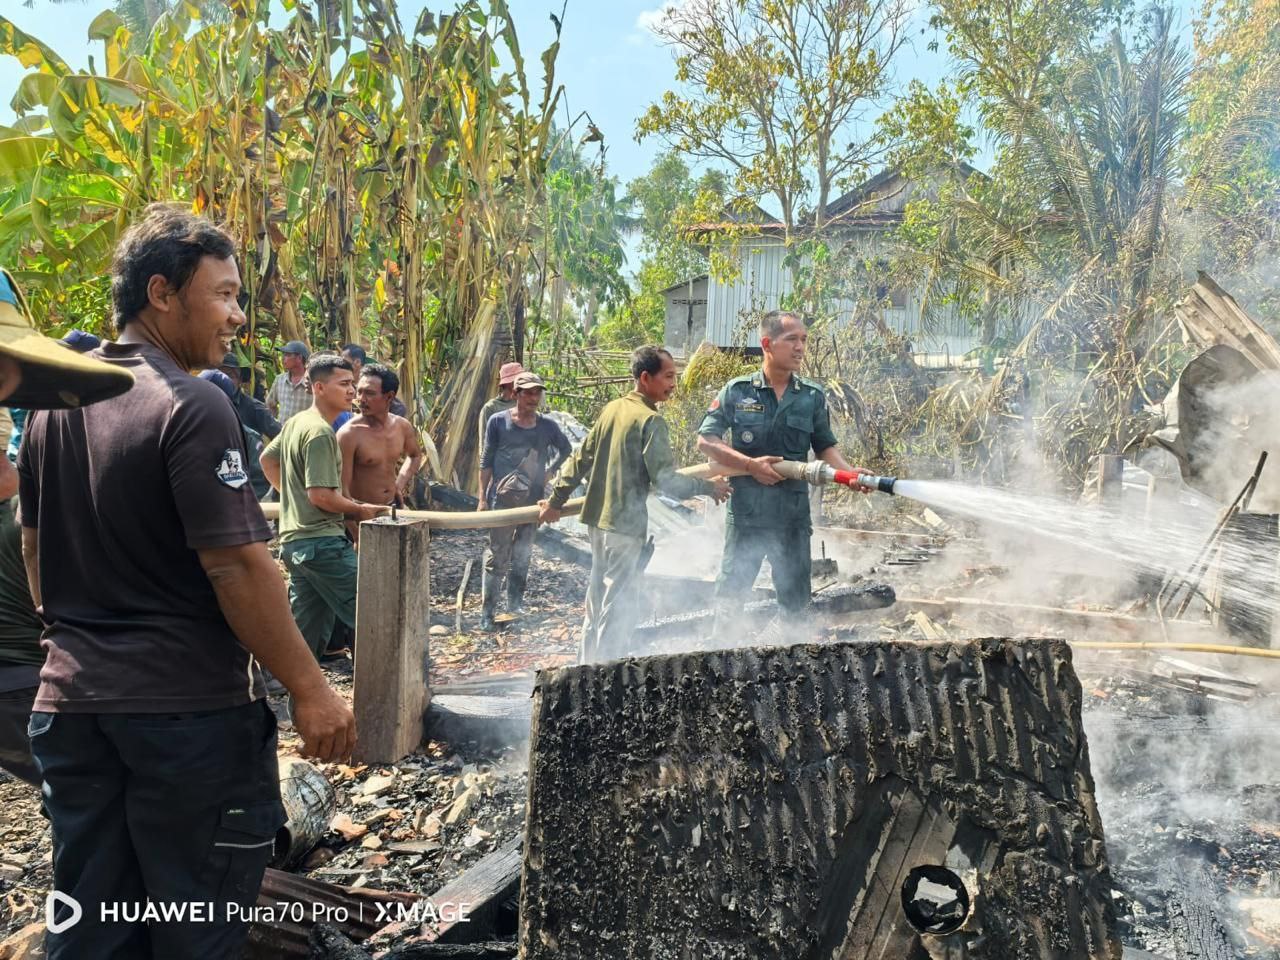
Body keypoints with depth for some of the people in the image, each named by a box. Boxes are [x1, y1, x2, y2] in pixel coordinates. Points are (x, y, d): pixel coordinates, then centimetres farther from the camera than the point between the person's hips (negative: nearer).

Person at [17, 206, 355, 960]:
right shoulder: (191, 405, -17)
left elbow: (34, 547, 17)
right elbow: (237, 568, -21)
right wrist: (310, 689, -15)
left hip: (71, 700, 8)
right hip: (186, 705, -7)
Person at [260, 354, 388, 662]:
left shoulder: (295, 423, 14)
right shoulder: (320, 432, -16)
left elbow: (267, 459, 28)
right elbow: (321, 495, -21)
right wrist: (360, 510, -7)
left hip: (294, 541, 10)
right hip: (322, 541, -10)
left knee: (308, 633, 14)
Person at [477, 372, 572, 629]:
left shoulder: (547, 425, 5)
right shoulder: (499, 421, -2)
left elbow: (566, 450, 21)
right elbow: (486, 461, 0)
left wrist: (549, 472, 8)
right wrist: (483, 497, -5)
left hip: (533, 499, 4)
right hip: (503, 498, -3)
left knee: (523, 555, 12)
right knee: (497, 555, -5)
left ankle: (515, 605, 23)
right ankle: (487, 612, 1)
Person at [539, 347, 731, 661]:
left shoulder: (612, 409, 9)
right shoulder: (651, 420, -15)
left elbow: (580, 460, 13)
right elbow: (665, 480, -20)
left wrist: (556, 500, 19)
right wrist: (709, 488, -8)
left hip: (598, 519, 8)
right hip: (626, 525, -8)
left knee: (597, 604, 18)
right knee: (618, 610, 0)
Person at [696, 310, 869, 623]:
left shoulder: (813, 397, 4)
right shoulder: (737, 391, -3)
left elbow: (825, 447, 9)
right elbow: (706, 440, -4)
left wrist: (850, 472, -11)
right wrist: (751, 464, -15)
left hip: (793, 516, 2)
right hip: (746, 514, -2)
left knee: (796, 601, 13)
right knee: (729, 597, 8)